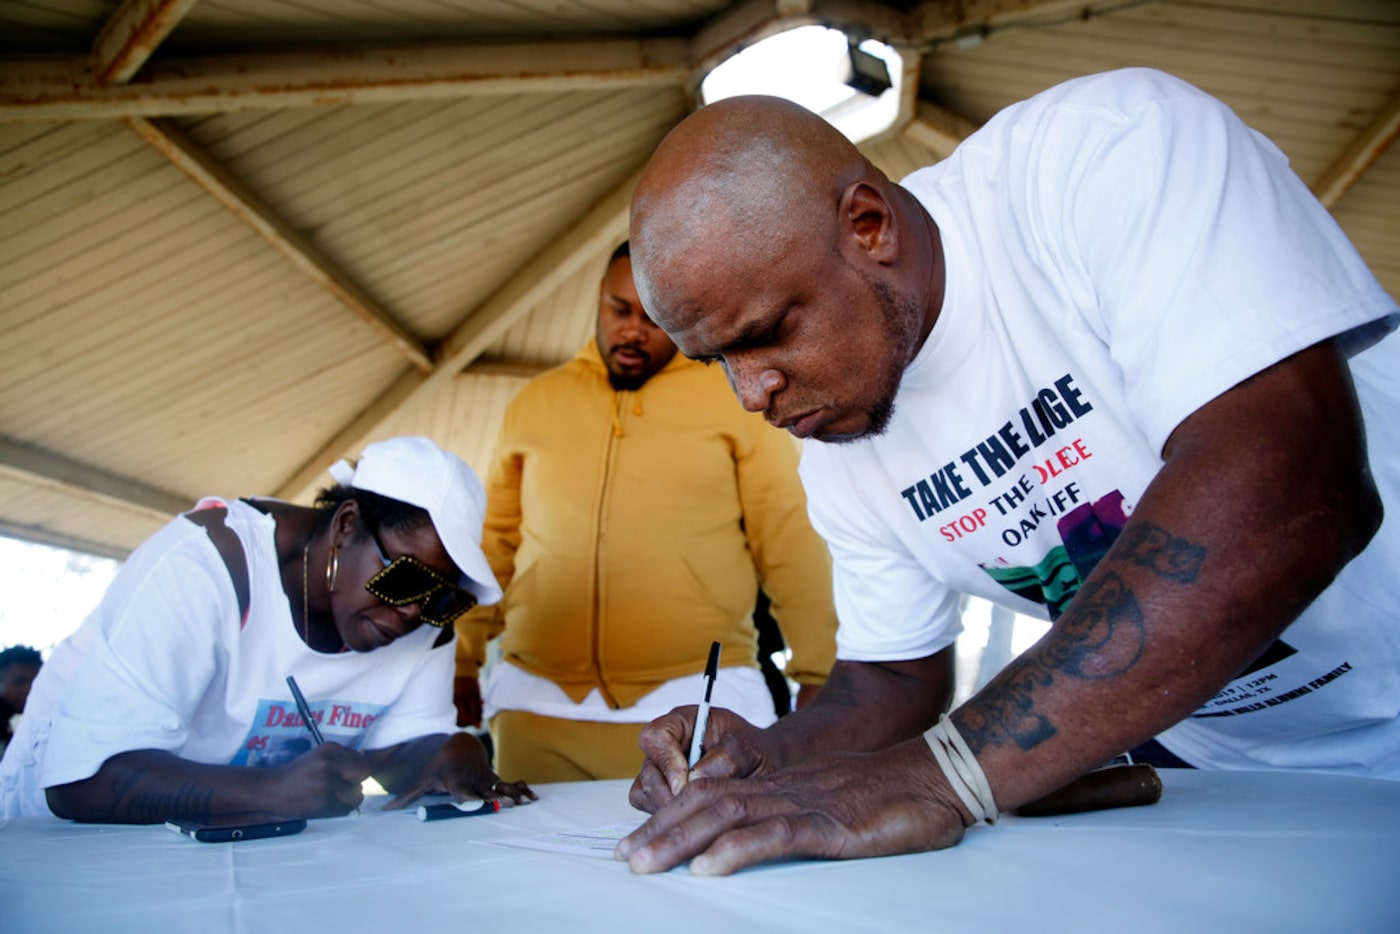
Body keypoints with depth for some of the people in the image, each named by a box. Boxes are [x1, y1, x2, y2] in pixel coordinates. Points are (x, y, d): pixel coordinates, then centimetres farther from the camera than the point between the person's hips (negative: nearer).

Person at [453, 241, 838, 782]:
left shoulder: (738, 398, 5)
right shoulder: (534, 404, 14)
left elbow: (789, 542, 2)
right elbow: (494, 542, 17)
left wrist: (818, 677, -2)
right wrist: (460, 662, 12)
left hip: (699, 703, -2)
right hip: (540, 707, 3)